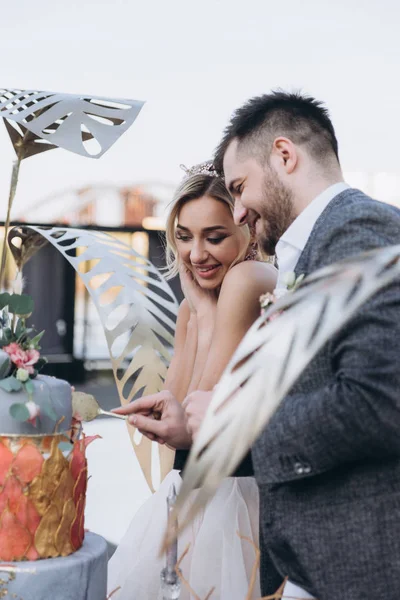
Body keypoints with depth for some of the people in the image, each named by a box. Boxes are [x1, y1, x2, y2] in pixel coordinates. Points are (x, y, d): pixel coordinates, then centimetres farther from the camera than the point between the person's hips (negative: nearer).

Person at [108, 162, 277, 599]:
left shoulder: (248, 279, -16)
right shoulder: (193, 304, 10)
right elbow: (171, 416, 1)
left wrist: (206, 312, -10)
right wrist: (199, 310, -1)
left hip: (234, 493, -8)